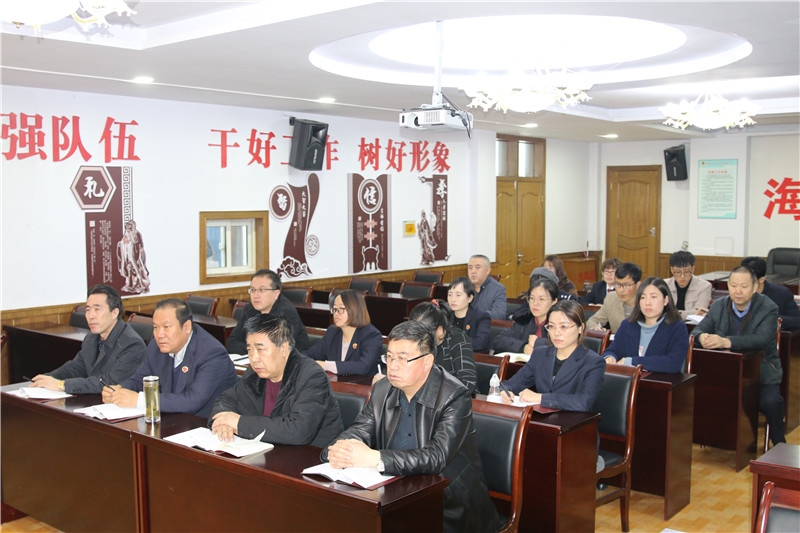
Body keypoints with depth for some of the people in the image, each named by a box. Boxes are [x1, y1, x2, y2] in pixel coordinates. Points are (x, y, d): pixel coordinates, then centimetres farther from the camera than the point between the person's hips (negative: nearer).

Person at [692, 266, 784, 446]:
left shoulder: (768, 309, -9)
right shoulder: (719, 306, 5)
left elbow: (762, 339, -26)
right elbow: (698, 329, -2)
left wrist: (726, 342, -41)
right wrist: (702, 337, -30)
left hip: (761, 371, -3)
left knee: (770, 402, -30)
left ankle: (779, 445, -4)